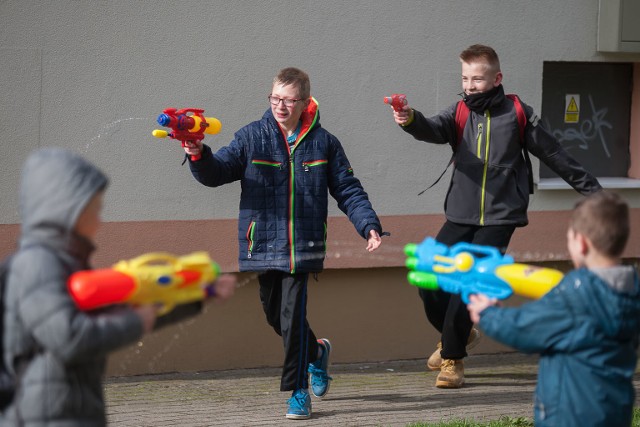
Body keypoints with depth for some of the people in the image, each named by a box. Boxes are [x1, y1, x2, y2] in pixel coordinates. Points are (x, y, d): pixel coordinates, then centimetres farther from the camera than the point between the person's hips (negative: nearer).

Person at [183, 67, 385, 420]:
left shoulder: (323, 143, 4)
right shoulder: (251, 138, 3)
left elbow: (348, 191, 8)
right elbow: (217, 172, -2)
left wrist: (369, 225, -3)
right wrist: (198, 155, -23)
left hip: (303, 246, -2)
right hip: (264, 243, 2)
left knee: (292, 315, -10)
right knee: (274, 314, 12)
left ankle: (298, 391, 1)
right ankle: (316, 353, 41)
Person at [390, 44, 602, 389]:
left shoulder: (517, 114, -1)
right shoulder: (460, 114, 2)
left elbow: (554, 155, 7)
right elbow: (433, 130, -19)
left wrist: (592, 190, 12)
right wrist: (410, 120, -43)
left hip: (499, 218, -3)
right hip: (460, 217, 3)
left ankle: (452, 358, 5)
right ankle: (458, 334, 26)